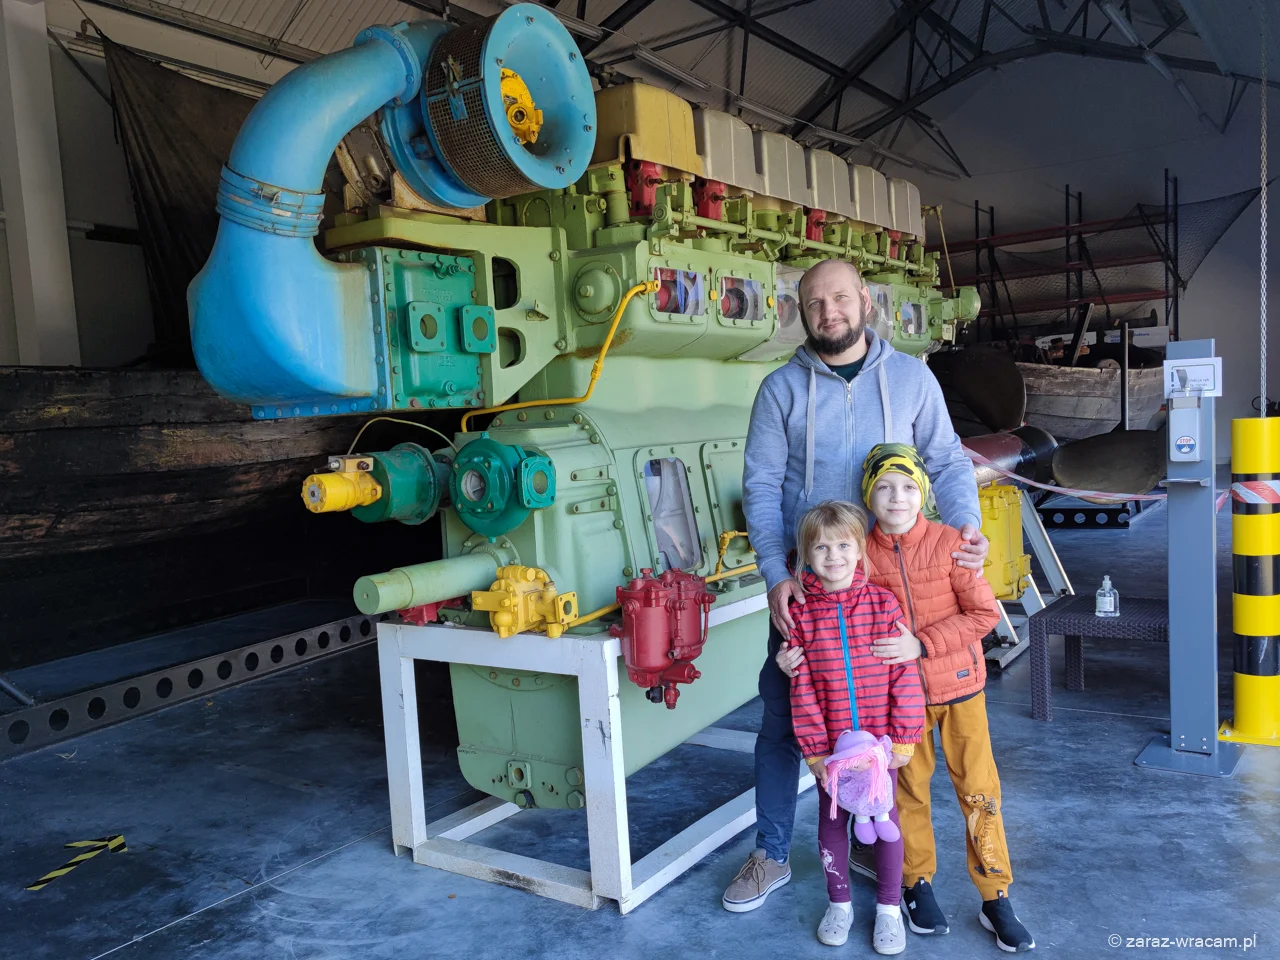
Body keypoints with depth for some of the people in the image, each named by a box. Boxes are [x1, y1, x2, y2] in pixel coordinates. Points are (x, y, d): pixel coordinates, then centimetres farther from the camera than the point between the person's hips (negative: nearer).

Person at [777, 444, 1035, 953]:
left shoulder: (948, 542, -12)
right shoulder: (862, 554, -8)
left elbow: (984, 613, -13)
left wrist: (922, 644, -22)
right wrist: (797, 651, -16)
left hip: (960, 684, -1)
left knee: (978, 789, 6)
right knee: (909, 789, 13)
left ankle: (995, 898, 22)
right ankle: (919, 883, 33)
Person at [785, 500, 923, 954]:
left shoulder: (883, 603, -9)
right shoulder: (801, 613, -7)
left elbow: (905, 675, -7)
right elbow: (802, 688, -6)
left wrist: (903, 739, -8)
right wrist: (814, 749, -6)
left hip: (880, 741, -1)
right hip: (831, 745, 1)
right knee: (832, 820, 14)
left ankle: (889, 907, 32)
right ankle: (839, 902, 36)